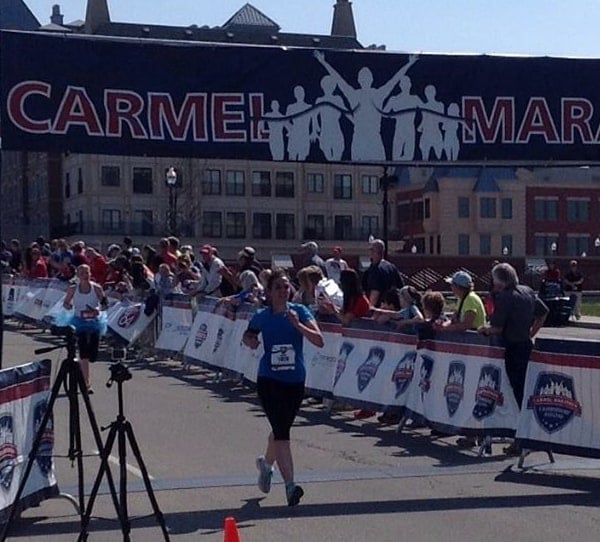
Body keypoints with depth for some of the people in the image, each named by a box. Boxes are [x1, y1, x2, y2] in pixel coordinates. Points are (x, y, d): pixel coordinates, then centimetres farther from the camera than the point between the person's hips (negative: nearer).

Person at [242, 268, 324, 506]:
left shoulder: (299, 311, -4)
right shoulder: (262, 316, -2)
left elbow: (319, 341, -15)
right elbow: (247, 335, 18)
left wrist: (298, 325, -28)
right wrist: (250, 341, -5)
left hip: (295, 381, 2)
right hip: (269, 380, -2)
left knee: (281, 428, 18)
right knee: (281, 430, -15)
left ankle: (266, 462, 48)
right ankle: (290, 485, -16)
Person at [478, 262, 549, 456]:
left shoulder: (504, 297, -14)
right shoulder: (527, 291, 10)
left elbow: (496, 328, -17)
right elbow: (543, 312, 21)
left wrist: (484, 329, 2)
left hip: (514, 349, -8)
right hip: (527, 345, 8)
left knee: (519, 392, -5)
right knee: (526, 391, 14)